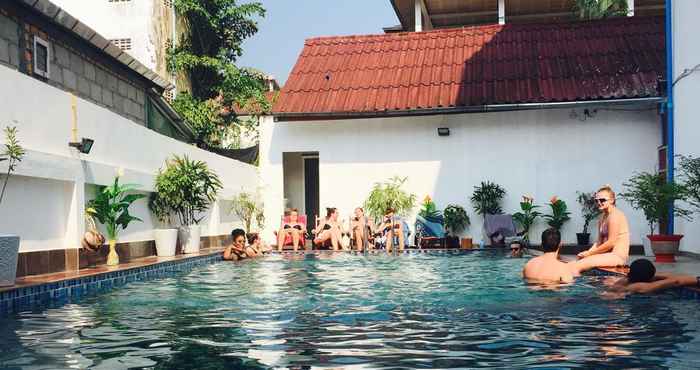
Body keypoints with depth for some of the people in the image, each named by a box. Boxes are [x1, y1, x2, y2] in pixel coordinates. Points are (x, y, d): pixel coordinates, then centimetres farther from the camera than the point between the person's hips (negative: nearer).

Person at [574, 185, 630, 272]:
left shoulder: (615, 215, -11)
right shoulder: (603, 217, 17)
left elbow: (611, 243, -16)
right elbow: (599, 242, 14)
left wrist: (589, 253, -11)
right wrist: (588, 251, -4)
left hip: (618, 255, -9)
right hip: (608, 254, 9)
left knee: (578, 265, -25)